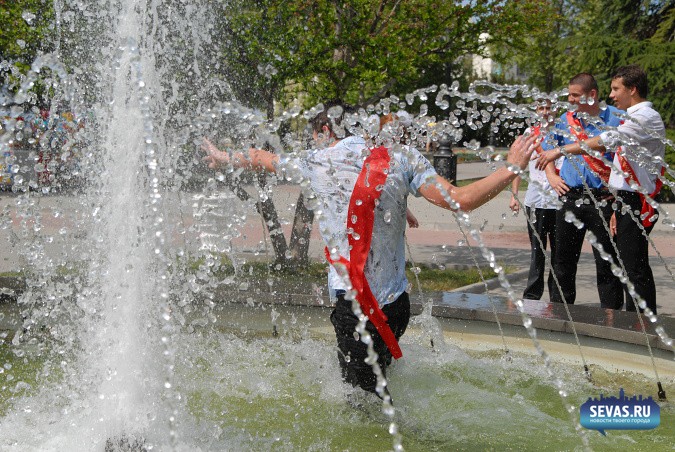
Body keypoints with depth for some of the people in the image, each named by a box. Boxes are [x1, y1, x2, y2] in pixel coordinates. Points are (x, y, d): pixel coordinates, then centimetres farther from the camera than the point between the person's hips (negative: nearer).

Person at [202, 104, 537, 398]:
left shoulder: (315, 163, 1)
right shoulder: (401, 158, 0)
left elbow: (258, 158, 21)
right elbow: (460, 200, -8)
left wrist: (223, 158, 41)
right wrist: (512, 168, 0)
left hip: (352, 301, -3)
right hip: (396, 301, 3)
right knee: (375, 383, 20)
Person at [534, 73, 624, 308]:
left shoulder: (615, 118, -2)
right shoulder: (567, 119, 10)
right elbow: (547, 148, 22)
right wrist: (551, 176, 7)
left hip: (602, 200, -4)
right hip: (570, 198, 4)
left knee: (606, 262, 0)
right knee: (564, 259, 11)